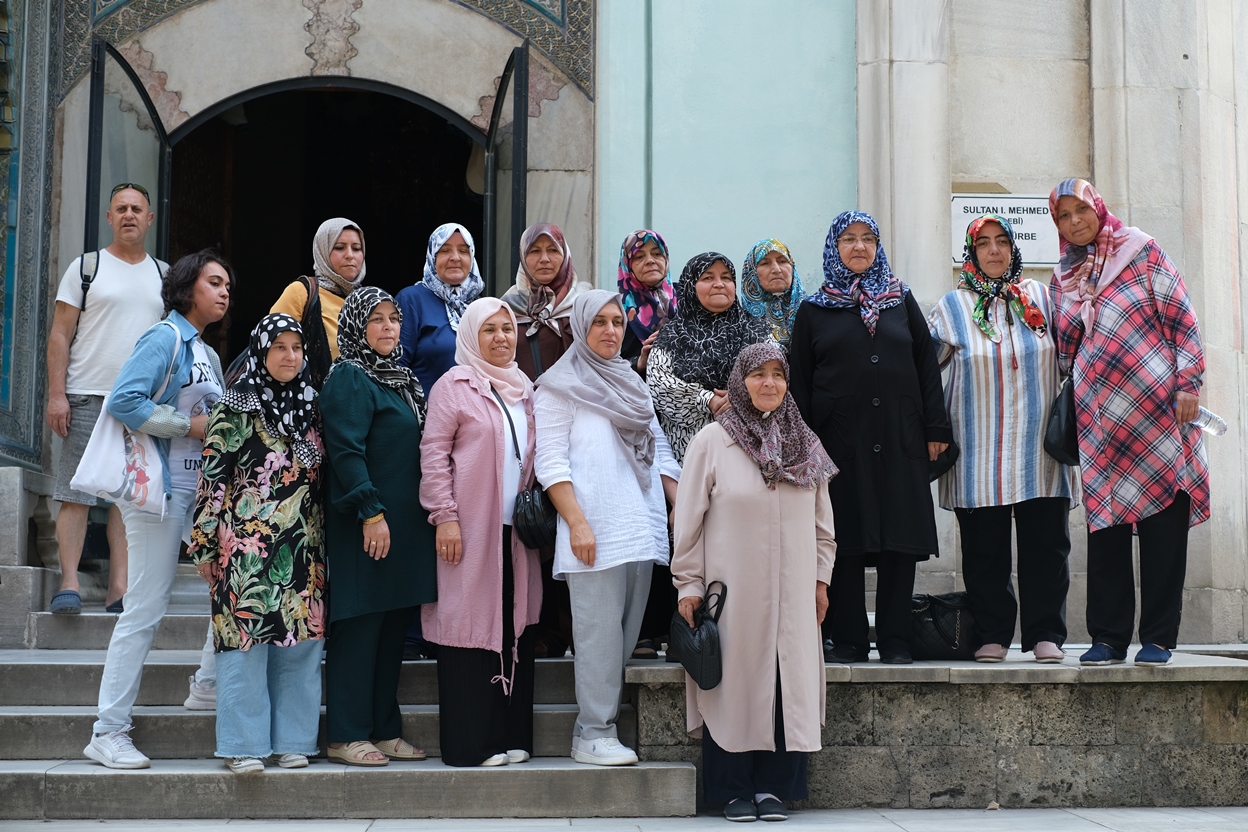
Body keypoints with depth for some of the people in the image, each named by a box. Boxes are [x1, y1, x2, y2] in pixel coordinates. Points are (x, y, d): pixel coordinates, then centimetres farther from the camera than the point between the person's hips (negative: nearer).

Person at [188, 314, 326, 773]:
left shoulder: (309, 408, 13)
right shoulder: (235, 409, -2)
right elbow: (212, 477, -4)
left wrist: (324, 543, 16)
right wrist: (205, 543, -7)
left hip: (303, 549, 5)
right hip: (248, 547, -5)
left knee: (300, 641, 4)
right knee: (247, 638, -4)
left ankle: (292, 739, 13)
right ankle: (244, 743, 3)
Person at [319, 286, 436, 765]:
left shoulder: (400, 379, 18)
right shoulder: (349, 379, -8)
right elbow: (346, 451, -17)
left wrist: (424, 515, 18)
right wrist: (371, 512, -21)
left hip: (404, 524, 9)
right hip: (366, 525, -9)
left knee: (393, 628, 10)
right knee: (358, 627, -4)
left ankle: (384, 730, 17)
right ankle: (346, 736, 2)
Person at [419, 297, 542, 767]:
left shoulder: (522, 390, 18)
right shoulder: (454, 386, -2)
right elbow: (433, 454, -7)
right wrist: (444, 516, -14)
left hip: (515, 530, 6)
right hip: (470, 532, -6)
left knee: (516, 629, 6)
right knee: (471, 627, -4)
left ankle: (512, 736, 13)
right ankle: (469, 742, 1)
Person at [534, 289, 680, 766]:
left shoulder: (633, 385, 21)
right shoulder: (560, 387, 2)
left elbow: (660, 452, 21)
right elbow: (550, 462, -6)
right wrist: (577, 523, -15)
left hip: (641, 527, 6)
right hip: (595, 530, -6)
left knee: (627, 633, 5)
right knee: (600, 631, -7)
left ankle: (597, 726, 11)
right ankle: (594, 735, -1)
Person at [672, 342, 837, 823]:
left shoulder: (805, 443, 10)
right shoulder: (711, 441, -2)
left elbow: (822, 519, 15)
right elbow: (689, 518, -2)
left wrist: (820, 577, 12)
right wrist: (688, 584, -4)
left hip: (792, 589, 3)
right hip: (734, 588, -3)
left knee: (789, 680, 2)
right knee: (736, 679, 1)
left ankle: (774, 787, 14)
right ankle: (734, 789, 12)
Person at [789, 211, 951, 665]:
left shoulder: (902, 301, 13)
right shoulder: (813, 311, 9)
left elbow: (927, 365, 10)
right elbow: (800, 383, 7)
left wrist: (935, 428, 1)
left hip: (900, 441, 1)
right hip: (840, 443, -1)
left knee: (901, 541, -1)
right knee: (847, 542, -1)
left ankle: (895, 641, 5)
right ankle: (847, 640, 5)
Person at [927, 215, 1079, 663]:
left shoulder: (1040, 297, 13)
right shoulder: (953, 306, 8)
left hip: (1039, 445, 1)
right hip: (978, 448, -1)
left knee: (1046, 542, 0)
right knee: (984, 547, 1)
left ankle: (1046, 634, 7)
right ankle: (992, 635, 10)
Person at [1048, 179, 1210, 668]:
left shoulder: (1141, 252, 2)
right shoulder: (1062, 279, 13)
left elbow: (1181, 319, -2)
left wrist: (1189, 385, -10)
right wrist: (1067, 410, 15)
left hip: (1157, 410, -4)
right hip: (1099, 421, 4)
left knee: (1163, 528, -1)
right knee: (1104, 526, 4)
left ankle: (1158, 638, 5)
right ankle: (1108, 637, 11)